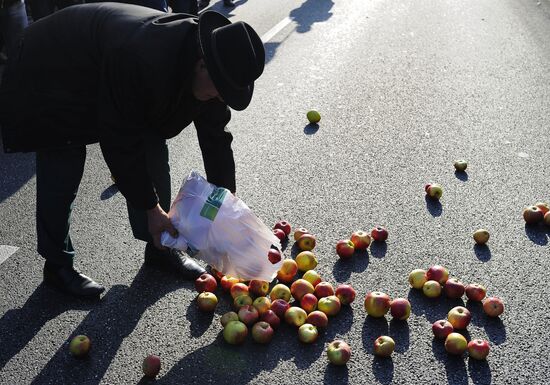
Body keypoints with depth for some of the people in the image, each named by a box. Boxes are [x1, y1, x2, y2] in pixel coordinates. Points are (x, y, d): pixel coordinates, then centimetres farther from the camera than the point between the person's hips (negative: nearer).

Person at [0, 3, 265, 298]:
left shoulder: (208, 65, -20)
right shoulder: (139, 61, -44)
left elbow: (216, 135, -10)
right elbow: (120, 143, -34)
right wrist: (151, 207, -25)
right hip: (53, 75, -7)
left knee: (153, 152, 0)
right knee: (63, 175, -9)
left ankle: (160, 247, 15)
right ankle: (57, 265, 11)